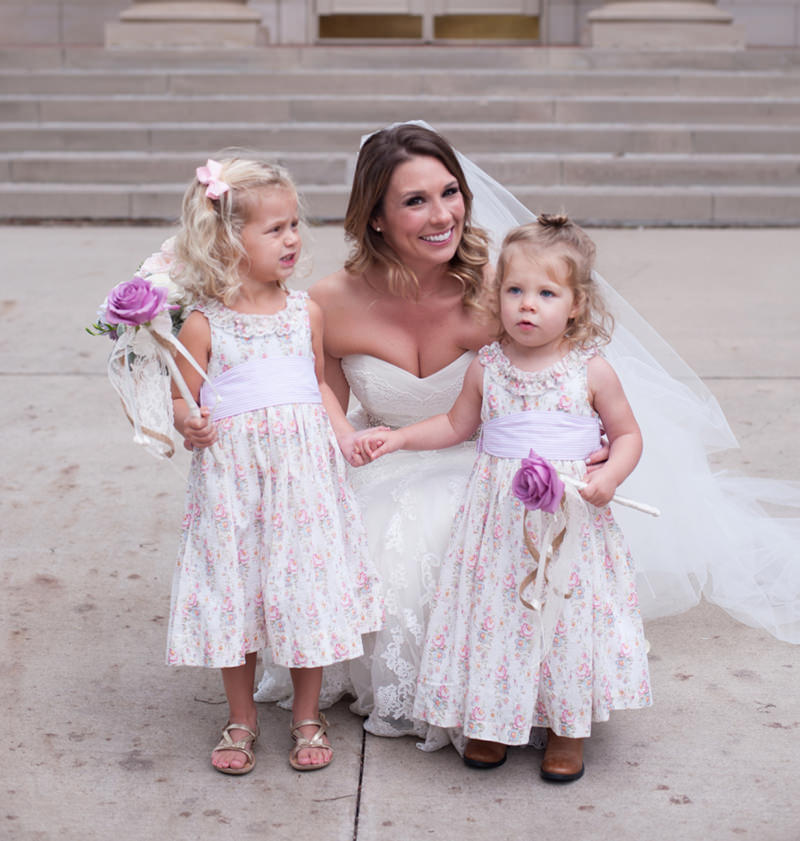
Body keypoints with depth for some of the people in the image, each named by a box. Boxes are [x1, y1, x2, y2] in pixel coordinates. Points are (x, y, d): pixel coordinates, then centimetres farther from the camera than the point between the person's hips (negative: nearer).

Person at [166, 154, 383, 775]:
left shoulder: (305, 311, 7)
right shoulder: (203, 323, -4)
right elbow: (183, 399, 1)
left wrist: (345, 434, 4)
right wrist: (188, 425, -20)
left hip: (304, 466, 3)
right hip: (232, 472, -2)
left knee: (308, 584, 5)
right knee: (236, 589, 6)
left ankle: (308, 715, 25)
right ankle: (241, 718, 26)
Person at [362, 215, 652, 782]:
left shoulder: (590, 370, -4)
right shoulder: (487, 367, 2)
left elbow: (628, 434, 4)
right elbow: (457, 424, 18)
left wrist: (610, 476, -14)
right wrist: (400, 438, 10)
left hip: (571, 519, -2)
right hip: (500, 516, 2)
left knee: (568, 612, 4)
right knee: (496, 609, 5)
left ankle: (569, 729, 23)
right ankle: (491, 719, 26)